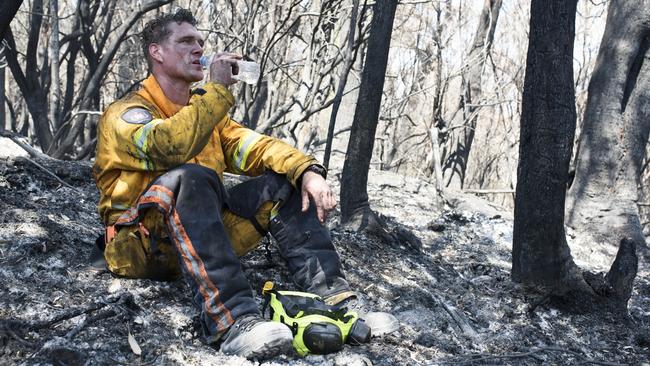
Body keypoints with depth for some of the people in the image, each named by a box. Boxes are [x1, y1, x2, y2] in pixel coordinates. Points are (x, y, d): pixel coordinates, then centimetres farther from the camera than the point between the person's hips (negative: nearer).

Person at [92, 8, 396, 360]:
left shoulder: (205, 109, 17)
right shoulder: (126, 113, -7)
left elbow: (253, 147, 4)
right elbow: (171, 146, -29)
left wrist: (306, 170, -14)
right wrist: (218, 88, -20)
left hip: (206, 237, 7)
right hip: (141, 245, -7)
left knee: (285, 182, -5)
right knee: (191, 177, -36)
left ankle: (332, 298, -19)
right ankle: (232, 320, -49)